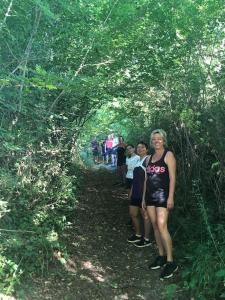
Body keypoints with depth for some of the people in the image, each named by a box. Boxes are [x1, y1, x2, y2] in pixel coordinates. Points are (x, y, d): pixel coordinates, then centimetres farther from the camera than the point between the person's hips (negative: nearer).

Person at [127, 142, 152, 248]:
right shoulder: (138, 161, 16)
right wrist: (131, 191, 19)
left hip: (144, 193, -9)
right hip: (135, 193, 9)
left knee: (145, 215, 2)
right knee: (132, 213, 15)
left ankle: (146, 239, 14)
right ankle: (138, 235, 31)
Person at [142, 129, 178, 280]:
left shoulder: (168, 155, -3)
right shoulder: (150, 158, 16)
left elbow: (172, 177, -10)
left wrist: (171, 197, -17)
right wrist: (144, 197, 16)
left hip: (162, 195, -7)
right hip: (150, 195, 7)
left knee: (162, 226, -14)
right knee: (155, 226, 9)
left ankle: (170, 262, -6)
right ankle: (161, 256, 21)